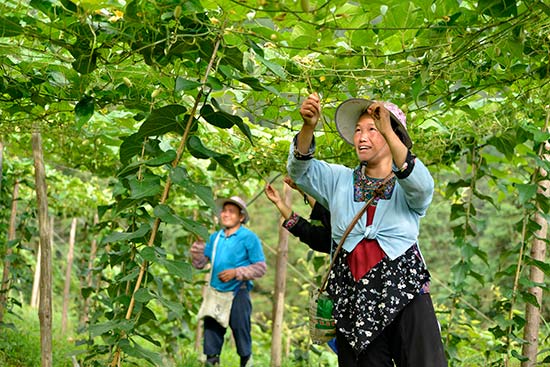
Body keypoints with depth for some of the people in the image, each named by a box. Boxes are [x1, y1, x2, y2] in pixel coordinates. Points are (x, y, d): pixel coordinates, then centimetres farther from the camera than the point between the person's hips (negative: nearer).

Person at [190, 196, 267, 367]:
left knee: (240, 329, 1)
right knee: (212, 329, 8)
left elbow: (260, 267, -9)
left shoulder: (249, 238, -6)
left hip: (238, 293, -5)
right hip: (215, 292, 5)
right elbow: (199, 263, 10)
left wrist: (236, 272, -17)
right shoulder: (215, 237, 10)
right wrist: (199, 242, -3)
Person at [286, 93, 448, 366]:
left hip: (405, 294, -2)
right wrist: (308, 126, -21)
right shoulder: (339, 180, 15)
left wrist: (388, 132, -30)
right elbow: (300, 170, -1)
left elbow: (422, 185, -18)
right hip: (352, 299, 2)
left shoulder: (408, 188, 6)